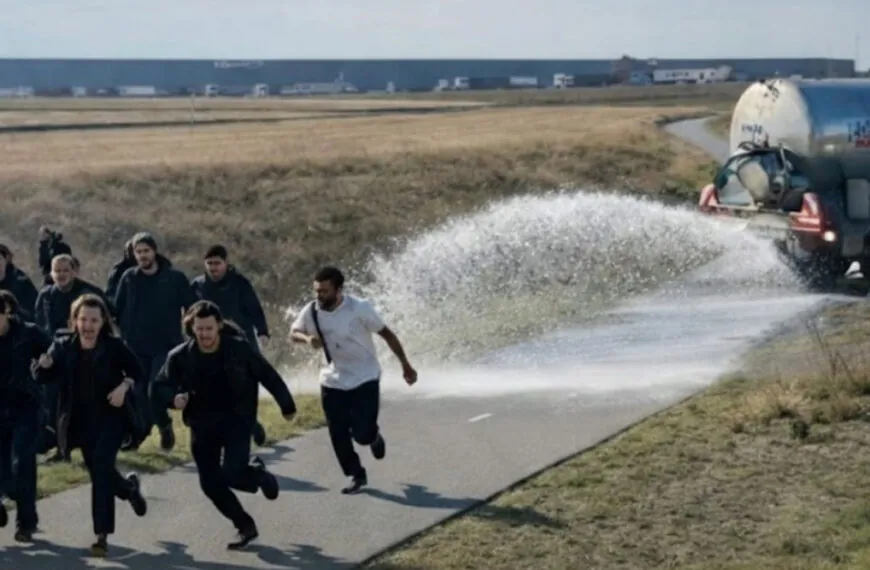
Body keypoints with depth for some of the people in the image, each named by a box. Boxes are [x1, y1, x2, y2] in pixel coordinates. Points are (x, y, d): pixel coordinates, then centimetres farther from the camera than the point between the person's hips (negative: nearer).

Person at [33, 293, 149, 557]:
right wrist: (45, 365, -30)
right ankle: (129, 487, 48)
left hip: (111, 416, -4)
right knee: (98, 473, 13)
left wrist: (124, 385, -19)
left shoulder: (114, 346, -10)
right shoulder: (63, 346, -3)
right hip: (82, 420, 4)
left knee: (101, 469, -17)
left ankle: (102, 535, -12)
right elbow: (44, 378, -7)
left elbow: (136, 371, 1)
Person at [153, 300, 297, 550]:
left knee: (232, 473, -20)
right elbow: (160, 386, 2)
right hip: (203, 426, 3)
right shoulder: (180, 357, -11)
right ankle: (246, 527, 22)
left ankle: (259, 472, 18)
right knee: (210, 483, 2)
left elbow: (268, 375, -3)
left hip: (236, 421, -3)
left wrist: (287, 405, 5)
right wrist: (173, 398, -21)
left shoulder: (239, 348, -15)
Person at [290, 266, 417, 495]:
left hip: (364, 379, -4)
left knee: (362, 434, -8)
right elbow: (294, 332, 6)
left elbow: (386, 333, -10)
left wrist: (405, 364, -6)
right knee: (338, 435, 3)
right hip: (333, 382, 4)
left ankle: (374, 435, 30)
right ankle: (356, 475, 24)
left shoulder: (359, 308, -21)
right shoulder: (312, 311, -11)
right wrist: (307, 338, -19)